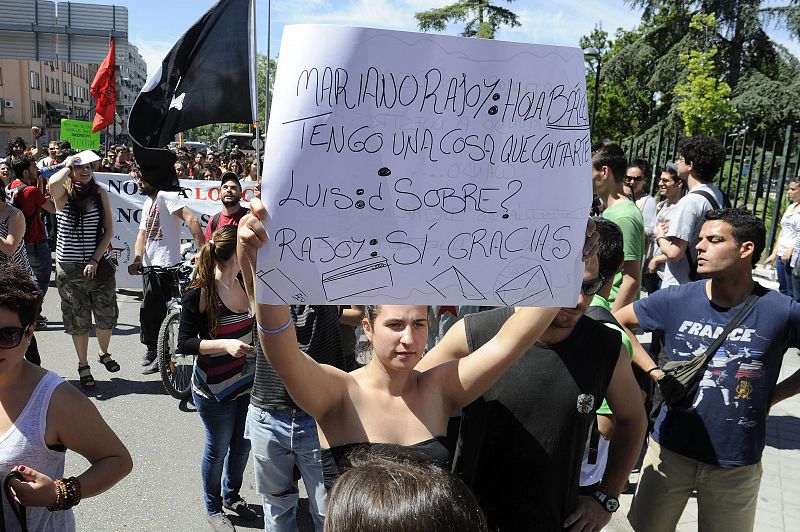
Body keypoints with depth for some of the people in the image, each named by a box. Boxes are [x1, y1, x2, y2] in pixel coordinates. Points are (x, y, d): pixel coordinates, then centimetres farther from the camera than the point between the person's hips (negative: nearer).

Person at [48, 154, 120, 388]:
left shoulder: (100, 193, 0)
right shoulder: (64, 194, -5)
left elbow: (109, 231, -1)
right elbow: (52, 184, -31)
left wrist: (95, 260, -10)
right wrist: (68, 165, -13)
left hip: (100, 264, 2)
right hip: (69, 268, -2)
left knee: (107, 316, 8)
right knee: (78, 320, 8)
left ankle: (104, 354, 36)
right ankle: (83, 366, 26)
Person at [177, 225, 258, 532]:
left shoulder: (246, 285, -3)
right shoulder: (199, 294, -19)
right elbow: (184, 344, -16)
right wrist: (224, 345, -27)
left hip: (248, 383, 5)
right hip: (214, 389, -5)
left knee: (242, 445, 19)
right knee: (218, 449, 13)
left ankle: (232, 496, 45)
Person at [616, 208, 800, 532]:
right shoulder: (676, 300, -8)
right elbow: (616, 322, 4)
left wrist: (774, 395, -5)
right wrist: (655, 372, -4)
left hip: (736, 465, -1)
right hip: (671, 450, 1)